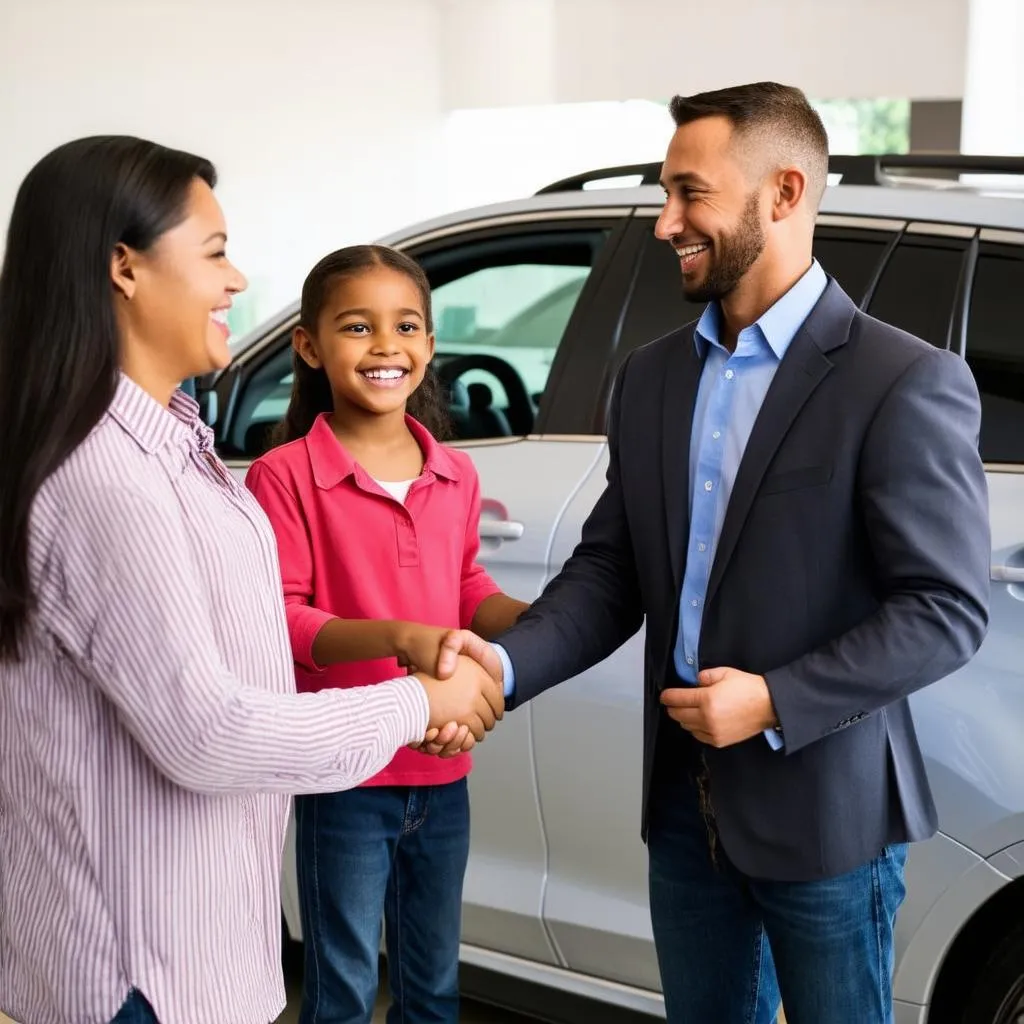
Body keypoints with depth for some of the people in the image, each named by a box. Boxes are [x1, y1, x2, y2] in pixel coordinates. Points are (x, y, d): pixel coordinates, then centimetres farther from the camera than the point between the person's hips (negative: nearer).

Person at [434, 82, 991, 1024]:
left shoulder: (906, 384, -13)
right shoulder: (650, 378, 6)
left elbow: (949, 609, -14)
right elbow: (610, 568, 6)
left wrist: (775, 702, -21)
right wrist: (507, 661, -12)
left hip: (824, 809, -5)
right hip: (685, 798, 6)